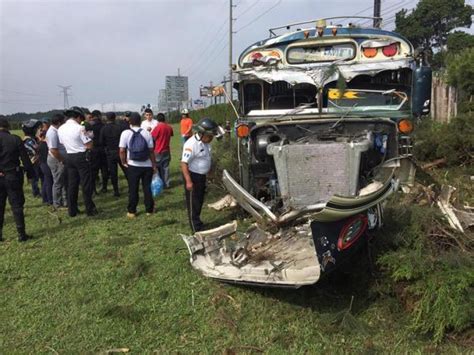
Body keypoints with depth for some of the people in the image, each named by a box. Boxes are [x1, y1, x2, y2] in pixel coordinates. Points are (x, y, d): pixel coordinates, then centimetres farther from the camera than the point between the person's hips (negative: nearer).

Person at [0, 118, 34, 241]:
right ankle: (21, 234, 5)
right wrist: (30, 173, 2)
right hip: (13, 177, -1)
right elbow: (25, 158, -6)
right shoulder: (15, 139, -7)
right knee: (17, 205, 5)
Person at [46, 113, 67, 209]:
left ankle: (65, 200, 28)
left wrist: (63, 159, 11)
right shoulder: (53, 133, -22)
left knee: (63, 181, 17)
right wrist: (62, 160, -18)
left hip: (60, 160, 9)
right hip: (57, 160, -9)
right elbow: (53, 150, -28)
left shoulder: (55, 130, 8)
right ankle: (57, 203, 13)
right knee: (58, 182, 2)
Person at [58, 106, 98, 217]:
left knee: (72, 184, 12)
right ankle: (90, 209, 8)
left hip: (69, 157, 6)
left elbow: (62, 143, 12)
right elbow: (89, 145, -14)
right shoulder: (80, 128, -16)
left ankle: (72, 210, 17)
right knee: (86, 184, 2)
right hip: (82, 157, -6)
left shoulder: (60, 129, 4)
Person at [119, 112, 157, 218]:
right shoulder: (147, 133, -4)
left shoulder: (125, 133, -7)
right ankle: (149, 209, 20)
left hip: (133, 166, -1)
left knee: (133, 189, 9)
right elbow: (151, 151, -3)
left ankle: (131, 211, 15)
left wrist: (124, 162, 3)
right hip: (147, 166, 1)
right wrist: (154, 165, 5)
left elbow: (122, 151, -11)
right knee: (147, 188, 12)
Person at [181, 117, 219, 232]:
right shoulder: (191, 144, -24)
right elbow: (184, 163, -25)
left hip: (202, 176, 9)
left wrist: (205, 175, 22)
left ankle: (197, 222, 36)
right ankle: (197, 229, 10)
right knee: (193, 204, 2)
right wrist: (188, 181, -28)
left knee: (199, 202, 20)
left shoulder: (205, 142, 4)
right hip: (193, 176, -9)